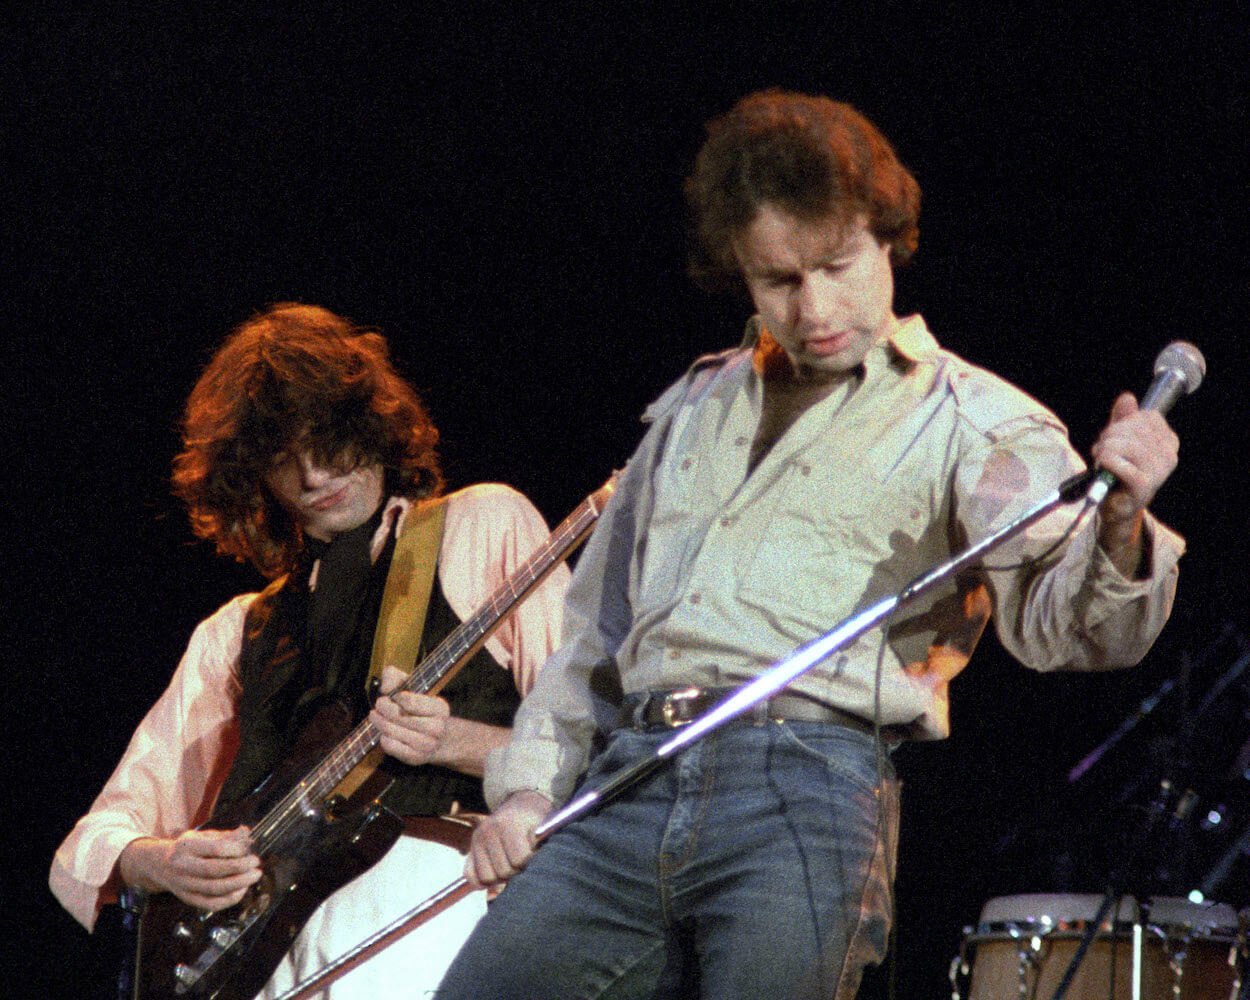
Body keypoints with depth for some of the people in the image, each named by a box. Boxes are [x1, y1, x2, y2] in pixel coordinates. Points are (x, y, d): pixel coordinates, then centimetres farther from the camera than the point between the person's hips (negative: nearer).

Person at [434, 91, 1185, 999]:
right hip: (619, 790, 5)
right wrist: (526, 787, 15)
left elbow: (1058, 616, -7)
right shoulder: (696, 407, 25)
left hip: (809, 790, -4)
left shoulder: (969, 422, 7)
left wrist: (1120, 527, -29)